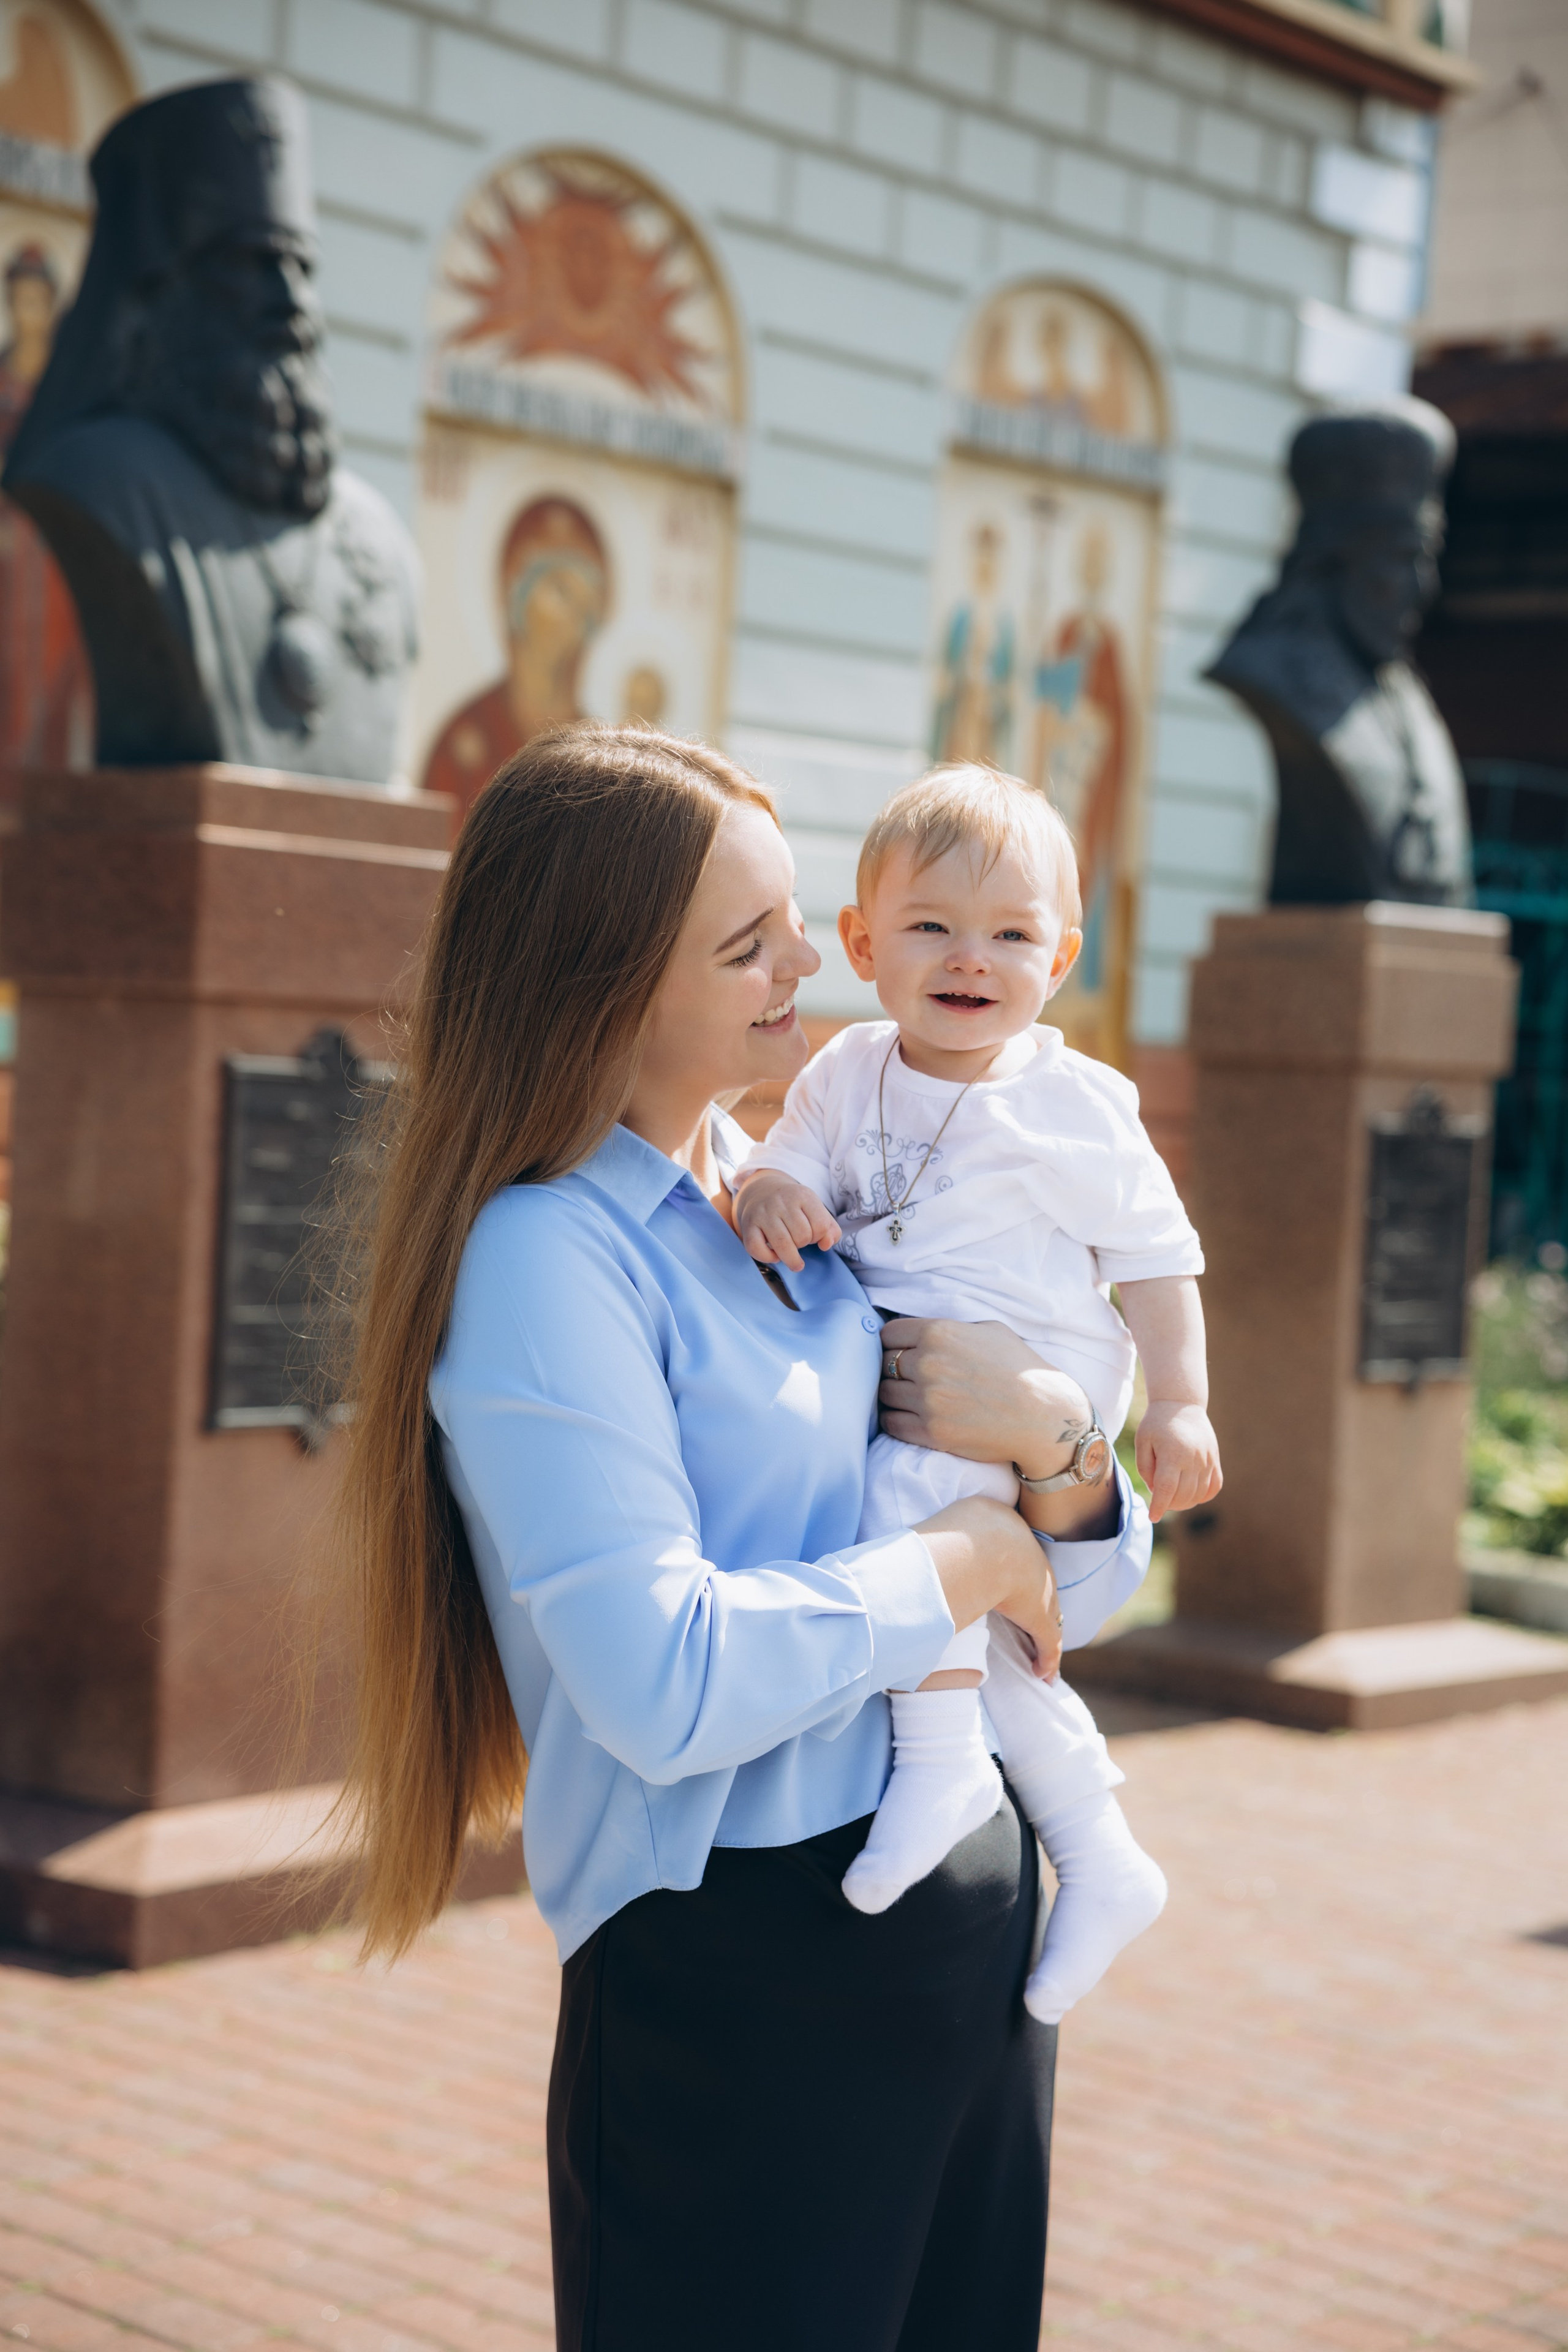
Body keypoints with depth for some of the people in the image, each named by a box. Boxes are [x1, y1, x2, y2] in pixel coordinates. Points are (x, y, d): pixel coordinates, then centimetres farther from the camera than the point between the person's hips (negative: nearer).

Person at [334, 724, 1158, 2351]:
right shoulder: (544, 1260, -14)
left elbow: (1074, 1601, 13)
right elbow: (669, 1689, -26)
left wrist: (1054, 1439, -9)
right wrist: (961, 1560, -13)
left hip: (977, 1905, 8)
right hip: (745, 1980, -8)